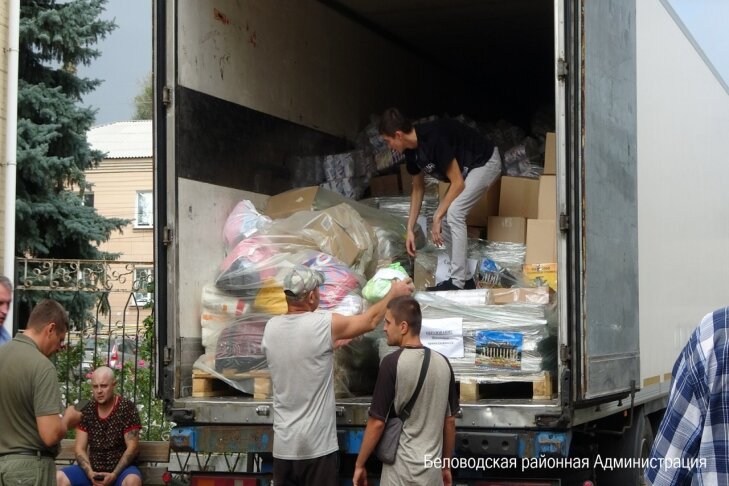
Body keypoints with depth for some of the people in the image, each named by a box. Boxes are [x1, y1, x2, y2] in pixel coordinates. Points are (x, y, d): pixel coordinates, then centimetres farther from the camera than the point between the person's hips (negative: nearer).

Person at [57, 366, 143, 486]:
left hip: (120, 468, -4)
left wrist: (113, 475, -20)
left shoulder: (127, 408, -7)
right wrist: (90, 473, -15)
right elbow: (79, 448, 3)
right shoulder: (87, 411, 5)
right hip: (93, 469, 4)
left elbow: (132, 447, -10)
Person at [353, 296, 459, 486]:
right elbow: (450, 421, 8)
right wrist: (447, 465, 18)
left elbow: (377, 422, -12)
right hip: (432, 469, 5)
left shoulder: (392, 363, -14)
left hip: (402, 469, -5)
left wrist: (359, 465, -2)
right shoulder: (443, 363, 2)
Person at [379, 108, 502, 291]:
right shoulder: (411, 150, -5)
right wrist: (410, 229, 8)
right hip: (465, 169, 9)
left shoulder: (434, 139, -32)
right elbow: (418, 189, 9)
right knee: (445, 217, 1)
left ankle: (458, 282, -19)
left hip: (485, 162, -9)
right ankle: (464, 278, 10)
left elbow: (458, 183, -26)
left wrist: (437, 217, -19)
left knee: (453, 213, -22)